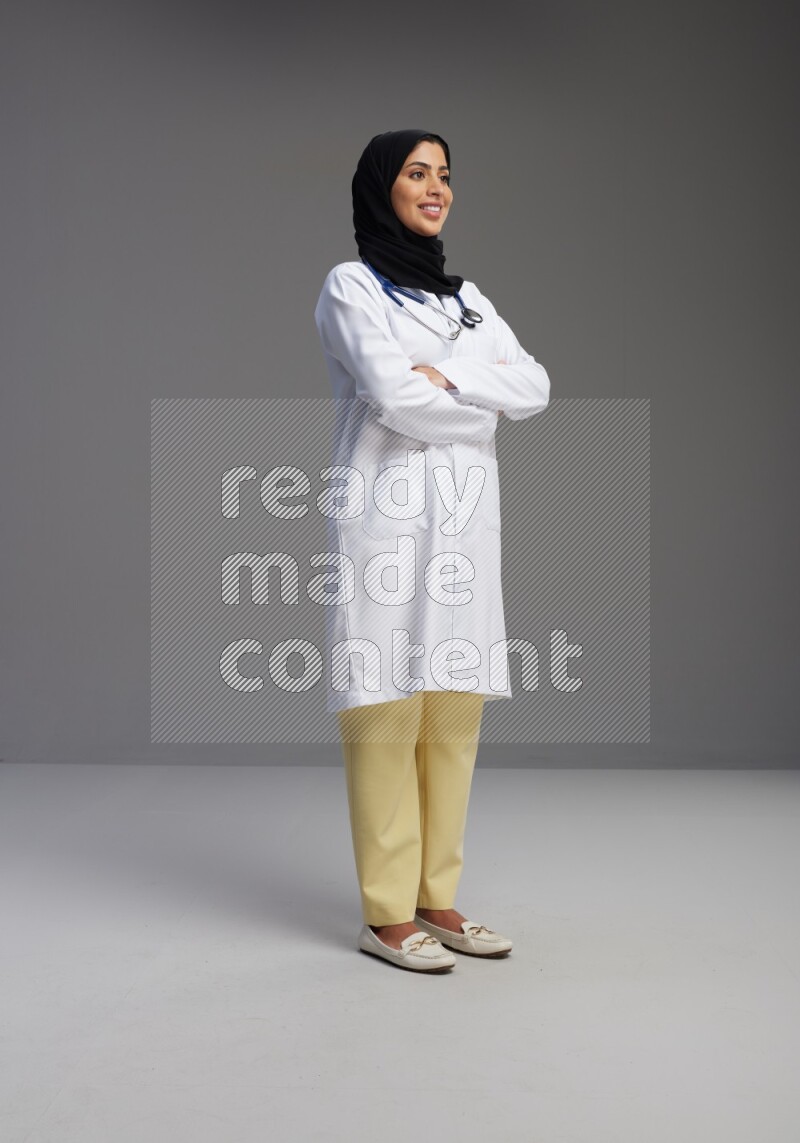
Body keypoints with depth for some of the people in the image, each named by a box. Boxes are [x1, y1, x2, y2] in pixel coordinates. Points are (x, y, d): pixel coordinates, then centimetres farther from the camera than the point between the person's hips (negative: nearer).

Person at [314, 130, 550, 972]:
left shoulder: (466, 296, 20)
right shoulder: (350, 286, 1)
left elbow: (535, 389, 7)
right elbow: (393, 397, -13)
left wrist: (451, 377, -8)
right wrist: (484, 406, 0)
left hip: (463, 517, 6)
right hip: (389, 513, -6)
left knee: (455, 707, 4)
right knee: (388, 711, -7)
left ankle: (436, 897, 13)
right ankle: (386, 914, 0)